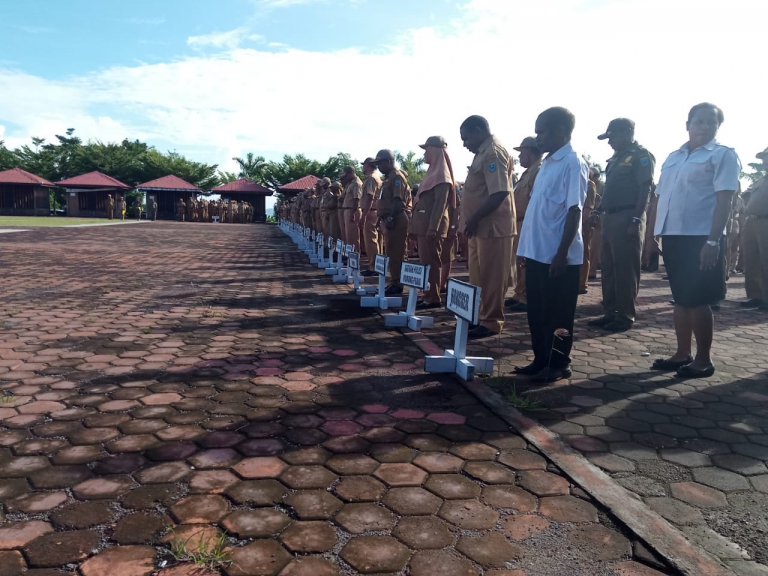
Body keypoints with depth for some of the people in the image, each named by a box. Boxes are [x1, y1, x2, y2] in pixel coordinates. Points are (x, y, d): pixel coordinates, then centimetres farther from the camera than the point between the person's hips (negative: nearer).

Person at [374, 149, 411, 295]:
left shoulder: (397, 177, -11)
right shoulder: (388, 178, 20)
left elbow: (398, 201, -19)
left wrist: (391, 218, -22)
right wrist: (383, 218, 20)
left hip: (397, 220, -11)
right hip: (390, 219, 11)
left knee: (396, 253, -8)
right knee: (391, 252, 13)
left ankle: (397, 284, -5)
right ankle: (394, 282, 19)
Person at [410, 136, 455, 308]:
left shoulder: (441, 175, -9)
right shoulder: (433, 172, 20)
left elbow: (440, 203, -17)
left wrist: (433, 227, -23)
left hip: (431, 226, -9)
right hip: (424, 225, 9)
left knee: (431, 263, -6)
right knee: (425, 262, 10)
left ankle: (433, 298, -1)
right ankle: (428, 295, 16)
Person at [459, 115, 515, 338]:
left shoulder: (493, 153, -14)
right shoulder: (484, 152, 17)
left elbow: (499, 193, -24)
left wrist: (475, 219, -19)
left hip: (492, 227, -10)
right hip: (482, 227, 10)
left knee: (491, 277, -3)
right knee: (480, 276, 15)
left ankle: (491, 322, 5)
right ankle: (480, 316, 25)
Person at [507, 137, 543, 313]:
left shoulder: (538, 171, -11)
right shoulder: (529, 172, 21)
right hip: (519, 223, 10)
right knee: (519, 261, 14)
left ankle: (527, 298, -3)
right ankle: (520, 294, 22)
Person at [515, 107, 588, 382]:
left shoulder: (573, 164, -11)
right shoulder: (548, 162, 14)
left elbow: (574, 210, -15)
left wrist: (562, 252, -19)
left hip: (557, 254, -8)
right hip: (537, 251, 8)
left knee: (557, 314, 3)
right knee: (537, 311, 14)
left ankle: (559, 364, 15)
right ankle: (541, 360, 25)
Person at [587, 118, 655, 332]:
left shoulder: (641, 156, -5)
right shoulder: (616, 158, 20)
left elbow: (645, 190, -12)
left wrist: (636, 220, -19)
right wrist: (597, 211, 13)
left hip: (627, 218, -9)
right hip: (610, 218, 9)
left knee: (625, 269, -5)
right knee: (608, 268, 10)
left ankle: (625, 316, 2)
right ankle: (611, 312, 17)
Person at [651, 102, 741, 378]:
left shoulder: (723, 155, -3)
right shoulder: (673, 157, 16)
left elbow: (724, 200, -12)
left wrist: (713, 241, -19)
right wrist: (655, 233, 10)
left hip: (701, 238, -6)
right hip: (673, 236, 6)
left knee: (697, 300, -2)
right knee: (681, 299, 12)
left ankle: (703, 359, 11)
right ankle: (683, 353, 23)